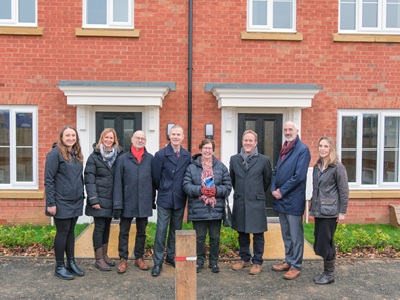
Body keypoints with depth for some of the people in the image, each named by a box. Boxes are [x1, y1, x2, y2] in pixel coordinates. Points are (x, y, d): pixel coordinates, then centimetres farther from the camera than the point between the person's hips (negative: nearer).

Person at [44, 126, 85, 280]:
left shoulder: (77, 154, 11)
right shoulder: (55, 153, -11)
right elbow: (48, 180, -14)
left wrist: (82, 196, 13)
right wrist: (50, 203, -17)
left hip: (75, 202, 7)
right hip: (62, 202, -6)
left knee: (71, 231, 14)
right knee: (62, 232, 2)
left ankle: (71, 263, 24)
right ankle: (59, 267, 16)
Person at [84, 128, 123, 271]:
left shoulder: (118, 156, 6)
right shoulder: (94, 156, -4)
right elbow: (89, 180, -9)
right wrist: (93, 200, -16)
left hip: (111, 199, 4)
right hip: (99, 199, -4)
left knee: (107, 226, 13)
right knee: (100, 226, 0)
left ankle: (104, 255, 27)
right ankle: (99, 259, 12)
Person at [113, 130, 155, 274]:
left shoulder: (150, 158, 1)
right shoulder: (123, 159, -2)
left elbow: (154, 180, 5)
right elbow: (117, 183, -5)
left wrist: (153, 200, 6)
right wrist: (117, 204, -10)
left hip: (144, 203, 1)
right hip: (127, 202, -1)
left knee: (141, 232, 14)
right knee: (124, 232, 8)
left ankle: (139, 258, 27)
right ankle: (123, 259, 21)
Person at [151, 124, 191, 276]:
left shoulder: (187, 156, 1)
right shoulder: (160, 154, -8)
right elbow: (155, 177, -3)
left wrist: (181, 191, 5)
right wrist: (163, 190, 7)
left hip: (180, 200, 3)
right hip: (164, 199, -3)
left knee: (176, 230, 15)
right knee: (161, 231, 0)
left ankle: (171, 256, 32)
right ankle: (158, 262, 12)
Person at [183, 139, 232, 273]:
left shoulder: (221, 167, 4)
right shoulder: (192, 167, 0)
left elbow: (228, 186, 2)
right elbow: (186, 186, -5)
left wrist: (216, 190, -15)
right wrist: (200, 190, -19)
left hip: (216, 209, 1)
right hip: (198, 209, -1)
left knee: (215, 237, 11)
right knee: (199, 237, 10)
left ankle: (214, 261, 28)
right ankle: (199, 260, 27)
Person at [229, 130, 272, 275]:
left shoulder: (264, 160, -4)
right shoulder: (234, 159, 3)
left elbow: (267, 180, 7)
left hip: (256, 202, -2)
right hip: (239, 202, 3)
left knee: (258, 233, 5)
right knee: (242, 232, 14)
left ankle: (257, 262, 20)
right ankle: (244, 258, 30)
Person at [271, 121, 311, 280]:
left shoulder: (302, 150, -10)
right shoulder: (284, 149, 14)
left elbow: (299, 176, -18)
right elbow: (276, 171, 15)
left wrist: (282, 191, -14)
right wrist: (273, 189, -1)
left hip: (293, 200, -8)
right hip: (281, 199, 8)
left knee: (295, 235, 3)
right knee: (286, 234, 17)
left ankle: (296, 266, 15)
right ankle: (288, 261, 31)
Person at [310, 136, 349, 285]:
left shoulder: (337, 167, -8)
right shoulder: (316, 166, 11)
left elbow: (344, 191, -8)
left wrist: (342, 212, -10)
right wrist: (312, 206, 16)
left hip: (330, 211, -7)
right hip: (318, 210, 7)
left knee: (325, 242, -3)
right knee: (320, 242, 11)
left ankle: (329, 274, 13)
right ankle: (327, 272, 25)